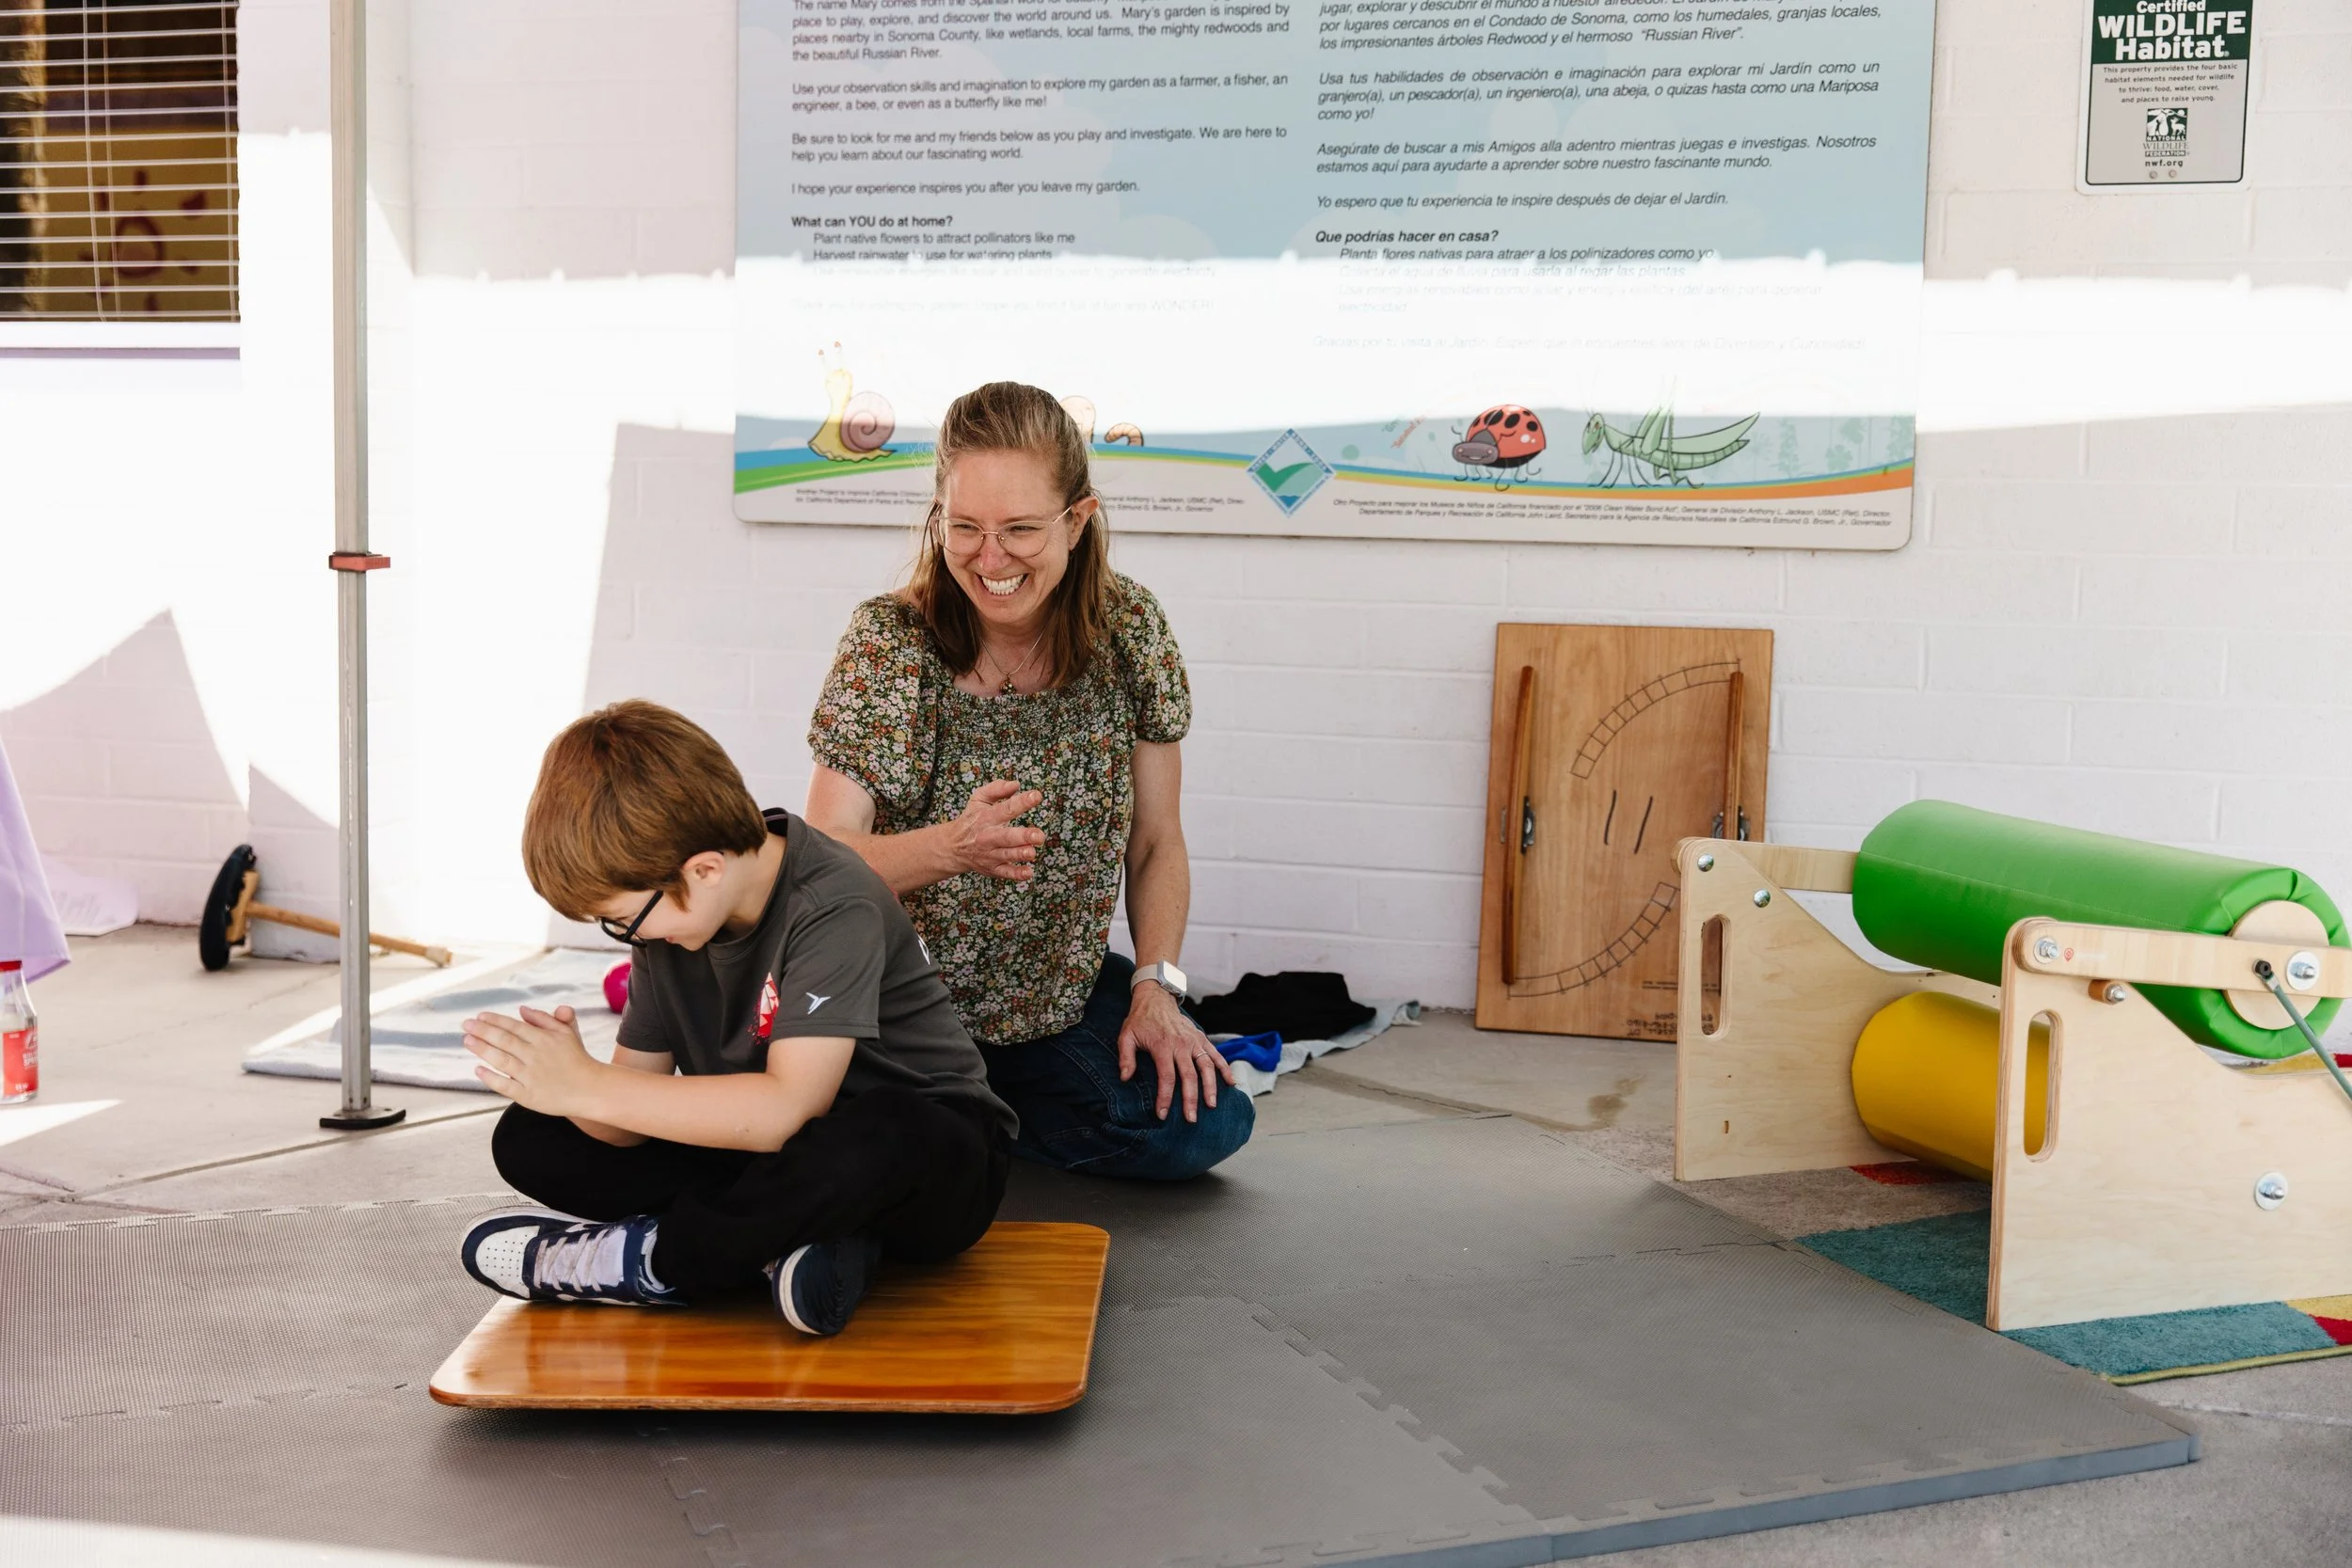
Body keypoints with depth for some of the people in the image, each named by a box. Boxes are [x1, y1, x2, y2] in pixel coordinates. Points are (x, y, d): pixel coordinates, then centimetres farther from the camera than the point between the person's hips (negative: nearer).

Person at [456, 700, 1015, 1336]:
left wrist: (585, 1086, -32)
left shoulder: (834, 907, -24)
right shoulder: (669, 904, -2)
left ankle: (642, 1264, -19)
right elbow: (635, 1107, -3)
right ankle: (790, 1241, -19)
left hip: (924, 1164, -7)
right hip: (759, 1151, 7)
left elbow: (786, 1108, -35)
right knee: (526, 1140, -5)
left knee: (872, 1141, -43)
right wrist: (561, 1069, -25)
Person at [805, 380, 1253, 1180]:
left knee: (1206, 1123, -15)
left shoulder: (1129, 627, -7)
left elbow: (1156, 842, 1)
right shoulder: (890, 641, -15)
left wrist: (1156, 988, -10)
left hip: (1065, 996, 3)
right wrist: (948, 849, -41)